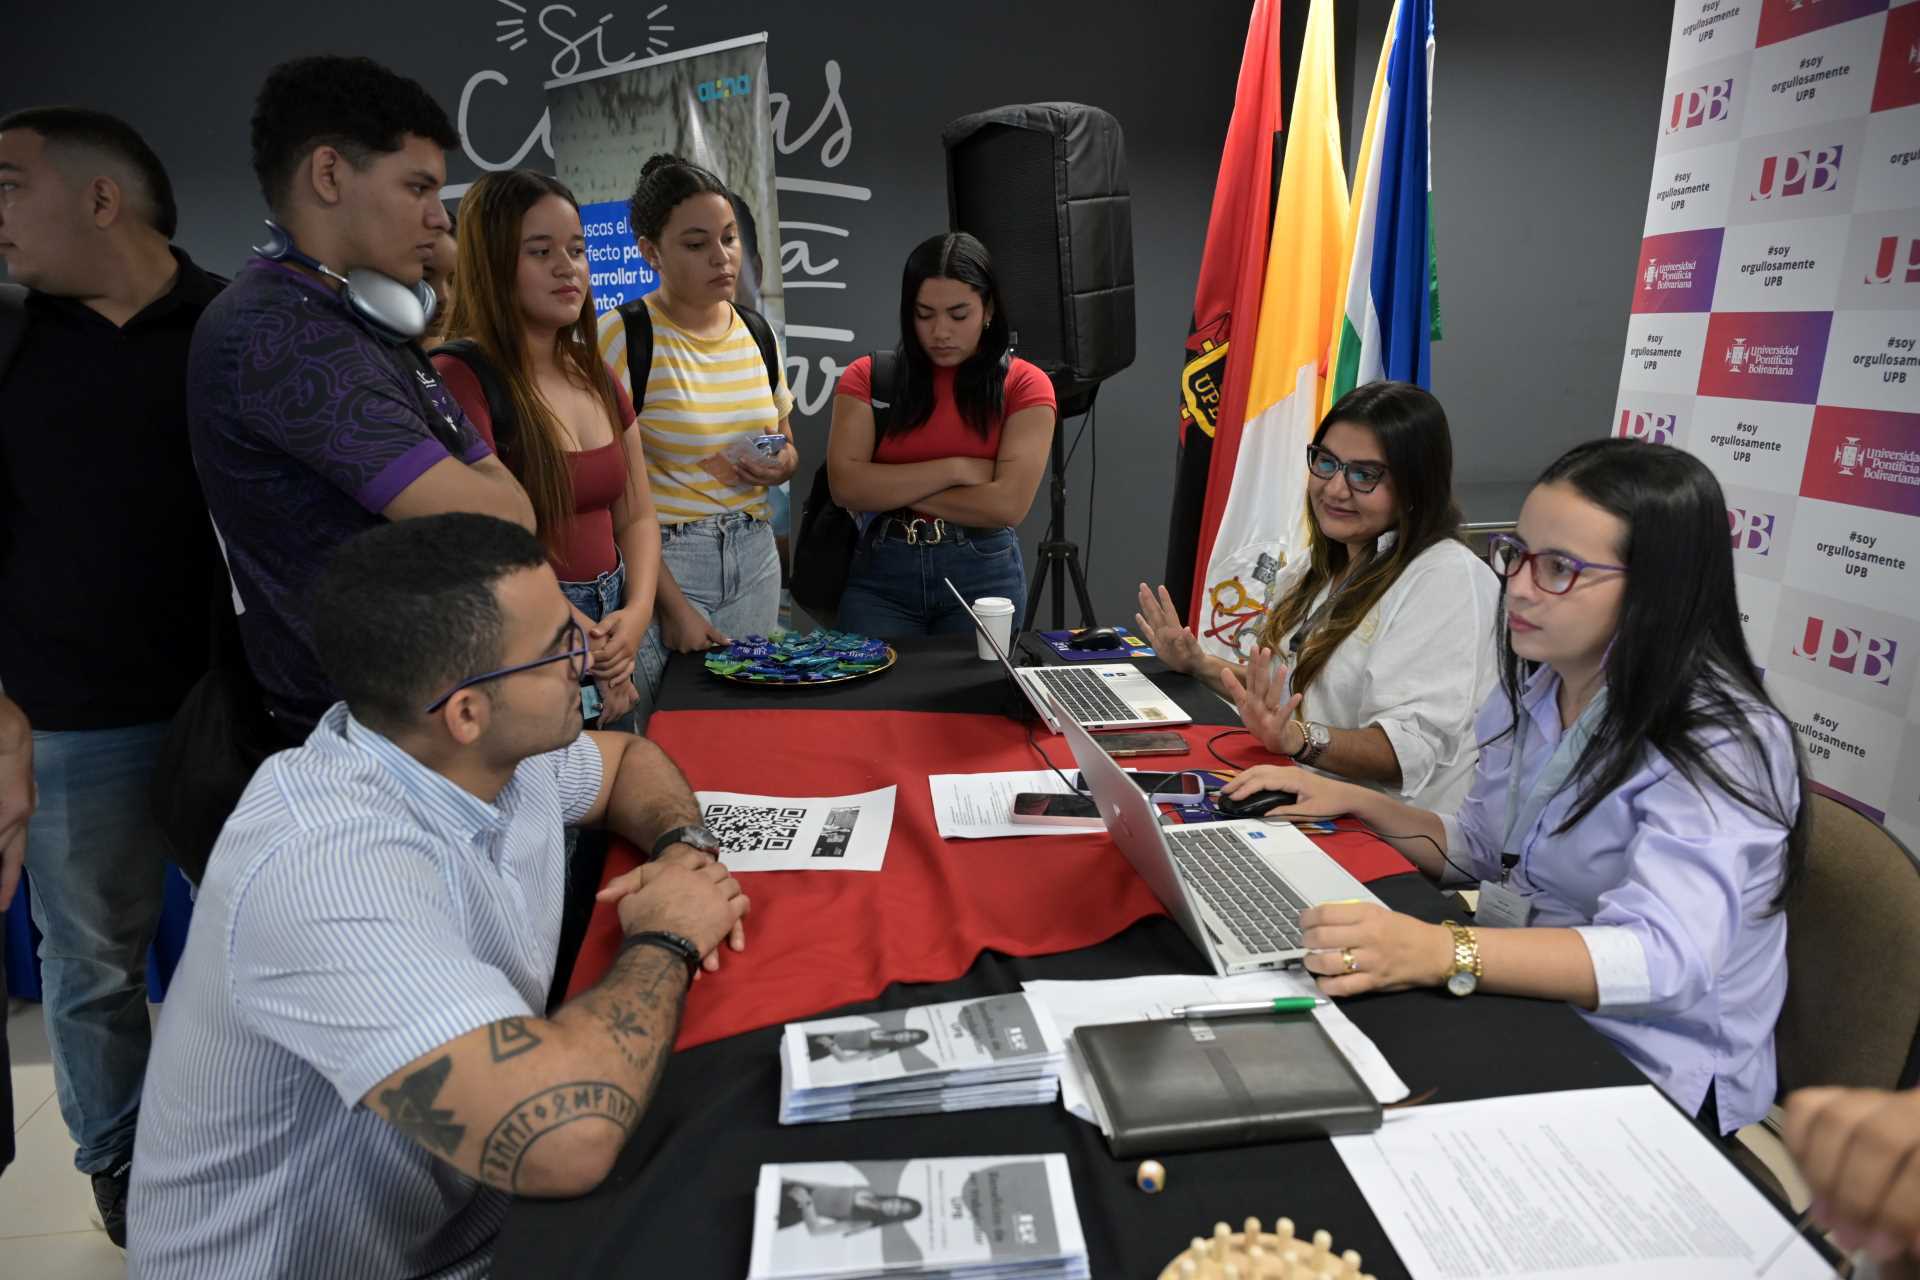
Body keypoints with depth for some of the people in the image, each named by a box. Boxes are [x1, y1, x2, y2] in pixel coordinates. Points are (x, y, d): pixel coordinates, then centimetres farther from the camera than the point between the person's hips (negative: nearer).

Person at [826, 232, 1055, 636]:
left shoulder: (1024, 385, -2)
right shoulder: (867, 376, 2)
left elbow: (1008, 503, -13)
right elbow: (846, 486, -10)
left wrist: (890, 490, -9)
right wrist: (954, 469, -13)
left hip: (984, 576, -1)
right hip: (881, 574, 1)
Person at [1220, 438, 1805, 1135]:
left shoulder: (1720, 743, -21)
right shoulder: (1531, 693, 4)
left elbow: (1665, 956, -35)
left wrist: (1440, 953, -49)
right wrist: (1359, 803, -1)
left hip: (1646, 1079, -7)